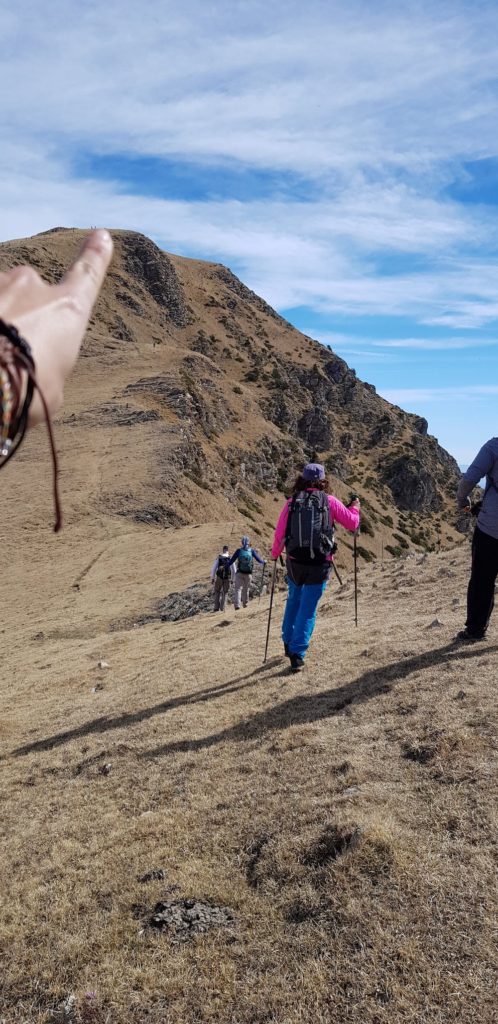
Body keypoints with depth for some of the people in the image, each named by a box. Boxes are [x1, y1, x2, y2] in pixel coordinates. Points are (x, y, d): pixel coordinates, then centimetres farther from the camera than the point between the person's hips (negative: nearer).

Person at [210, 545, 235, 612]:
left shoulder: (218, 557, -4)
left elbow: (214, 568, -6)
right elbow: (233, 570, -3)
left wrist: (212, 578, 2)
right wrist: (232, 579, 9)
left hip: (219, 577, 0)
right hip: (227, 578, 0)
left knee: (217, 592, 15)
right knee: (224, 593, 14)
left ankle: (216, 607, 5)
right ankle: (222, 608, 7)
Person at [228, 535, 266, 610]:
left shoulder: (239, 550, -5)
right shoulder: (252, 550, -3)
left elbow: (231, 560, -2)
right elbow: (258, 558, 5)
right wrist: (263, 562, 26)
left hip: (239, 573, -1)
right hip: (248, 574, 2)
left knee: (238, 589, 0)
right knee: (246, 589, 17)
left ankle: (237, 605, -14)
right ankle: (245, 604, 28)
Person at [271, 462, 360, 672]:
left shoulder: (292, 502, 1)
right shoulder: (330, 501, -2)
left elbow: (279, 534, 1)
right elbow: (352, 523, 3)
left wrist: (275, 553, 19)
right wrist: (355, 508, 24)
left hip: (295, 562, 2)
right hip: (320, 564, -2)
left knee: (293, 601, 25)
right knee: (308, 609, 5)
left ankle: (288, 643, 36)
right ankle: (297, 654, 1)